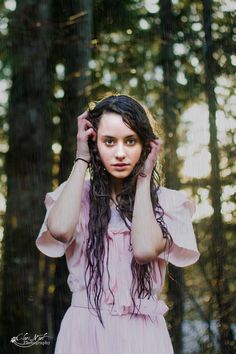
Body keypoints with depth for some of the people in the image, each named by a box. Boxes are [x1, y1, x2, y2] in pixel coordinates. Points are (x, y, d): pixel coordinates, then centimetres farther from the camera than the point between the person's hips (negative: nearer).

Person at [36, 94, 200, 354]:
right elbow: (60, 229, -20)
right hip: (83, 331, 0)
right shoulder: (76, 194, 2)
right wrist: (82, 161, -7)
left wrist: (143, 177, -7)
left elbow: (145, 249, -19)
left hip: (141, 331, 0)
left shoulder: (166, 202, 0)